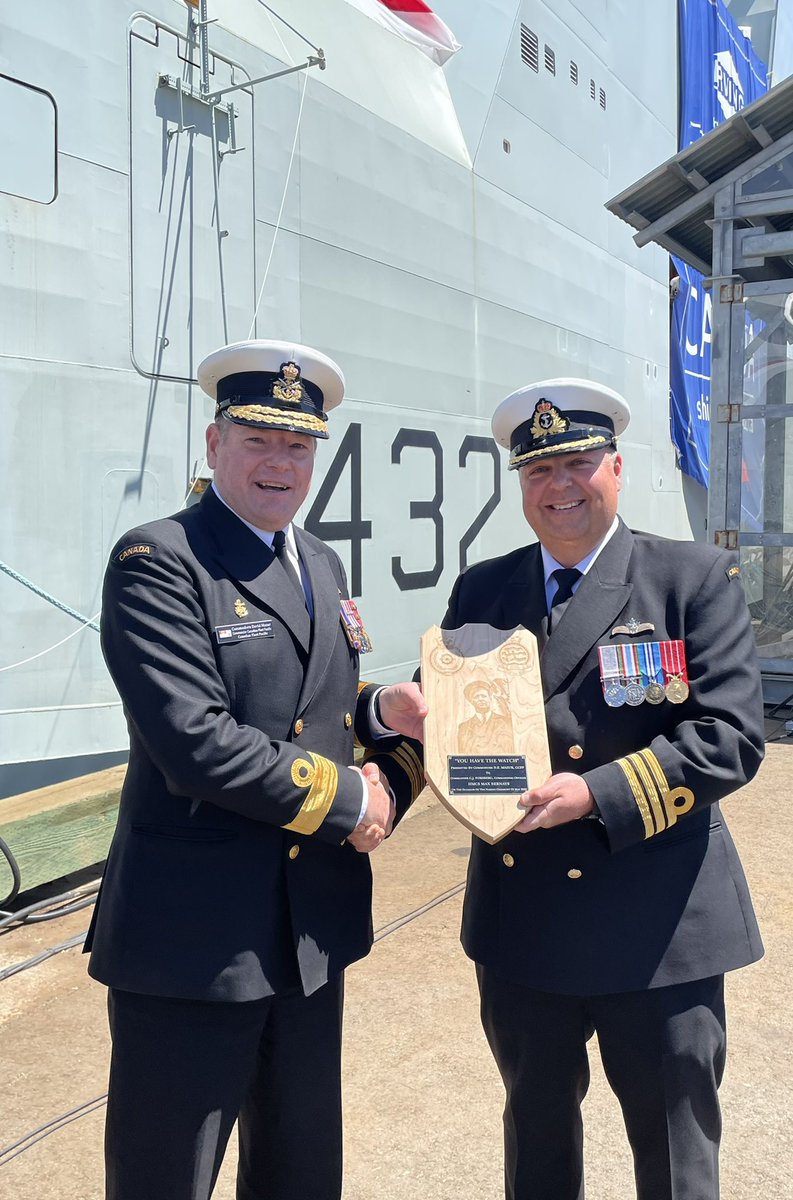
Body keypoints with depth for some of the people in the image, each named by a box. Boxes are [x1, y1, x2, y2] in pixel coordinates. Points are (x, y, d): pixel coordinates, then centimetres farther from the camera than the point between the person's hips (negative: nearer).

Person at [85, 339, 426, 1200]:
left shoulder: (322, 565, 12)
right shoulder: (157, 562, -14)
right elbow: (196, 743, -23)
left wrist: (378, 710, 0)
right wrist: (347, 799, -15)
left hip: (315, 930, 8)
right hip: (195, 936, -7)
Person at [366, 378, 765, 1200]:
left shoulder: (696, 580, -6)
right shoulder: (482, 591, 5)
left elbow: (732, 736, -14)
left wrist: (598, 793, -24)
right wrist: (386, 778, -14)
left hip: (659, 928, -3)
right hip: (520, 918, 4)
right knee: (536, 1128, 24)